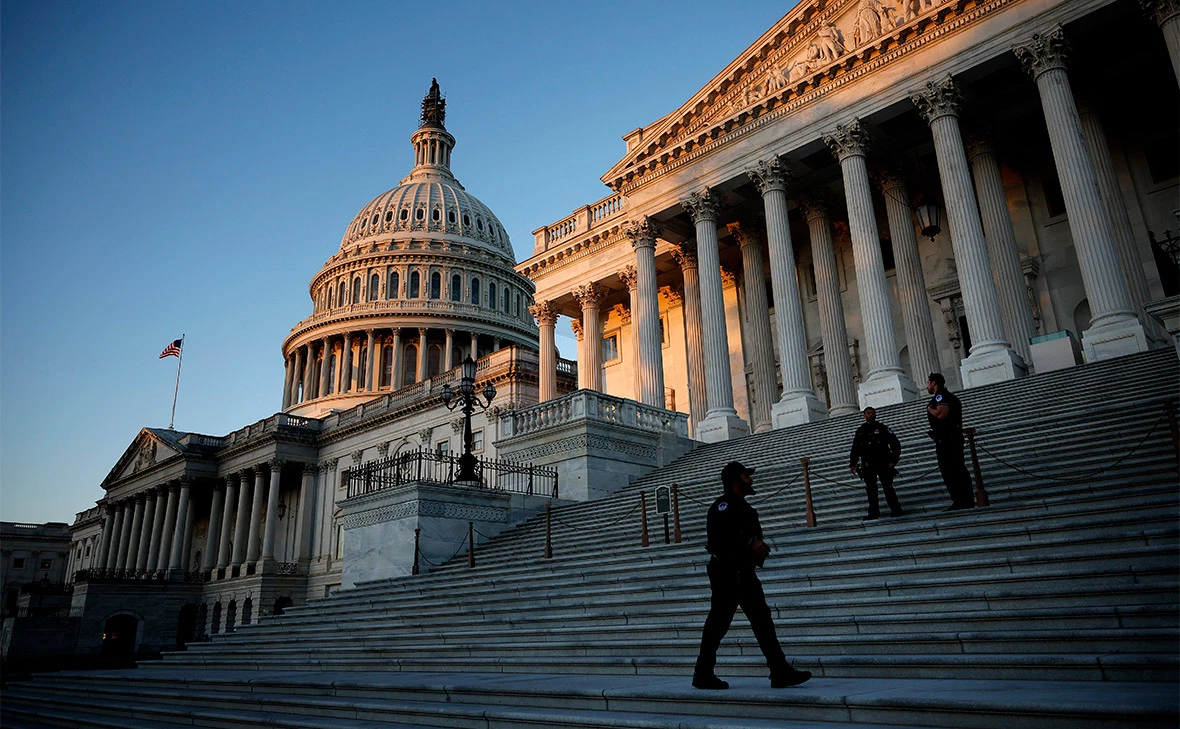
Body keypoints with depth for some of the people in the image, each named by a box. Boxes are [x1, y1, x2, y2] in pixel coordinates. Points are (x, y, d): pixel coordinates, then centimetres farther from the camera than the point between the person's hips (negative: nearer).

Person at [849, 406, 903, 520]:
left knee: (887, 487, -3)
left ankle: (896, 510, 5)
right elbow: (855, 449, 15)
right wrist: (852, 464, 5)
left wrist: (893, 460, -8)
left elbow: (895, 444, 1)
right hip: (868, 465, 3)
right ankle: (874, 513, 3)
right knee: (870, 489, 0)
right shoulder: (860, 431, 14)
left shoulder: (882, 428, 4)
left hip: (883, 463, -3)